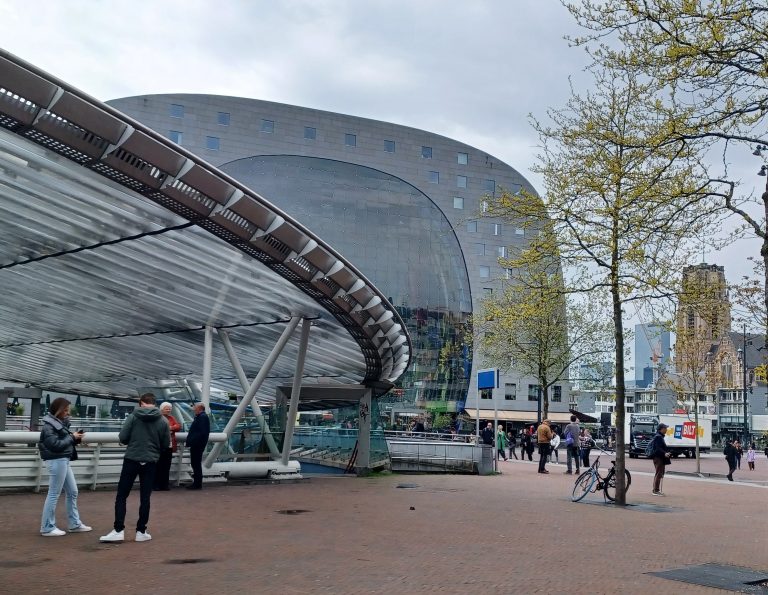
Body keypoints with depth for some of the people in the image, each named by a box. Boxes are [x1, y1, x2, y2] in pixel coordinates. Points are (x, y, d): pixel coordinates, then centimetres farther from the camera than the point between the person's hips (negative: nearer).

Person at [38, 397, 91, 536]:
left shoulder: (60, 422, 13)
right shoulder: (49, 426, -12)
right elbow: (56, 444, -20)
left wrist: (76, 438, 0)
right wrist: (72, 437, -11)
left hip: (64, 460, 9)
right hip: (56, 461, -9)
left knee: (72, 492, 14)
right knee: (54, 494, -2)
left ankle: (75, 524, 23)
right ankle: (47, 528, 7)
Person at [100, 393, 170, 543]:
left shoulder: (133, 417, -5)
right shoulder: (163, 421, 0)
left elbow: (122, 438, -7)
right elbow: (166, 444, 5)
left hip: (131, 460, -2)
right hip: (150, 462, 2)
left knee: (121, 496, 7)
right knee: (145, 498, 8)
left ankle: (118, 530, 1)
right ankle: (141, 531, 10)